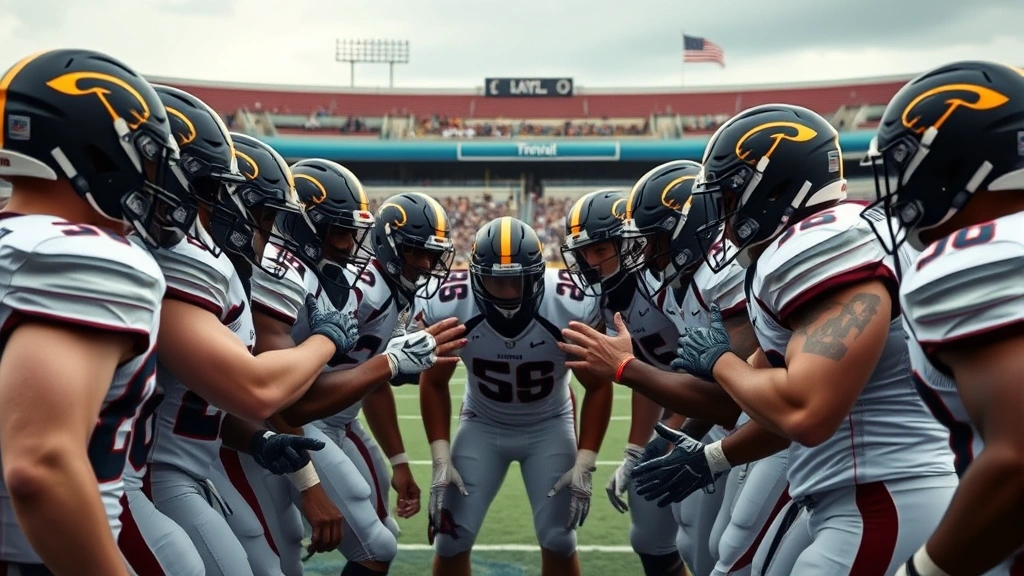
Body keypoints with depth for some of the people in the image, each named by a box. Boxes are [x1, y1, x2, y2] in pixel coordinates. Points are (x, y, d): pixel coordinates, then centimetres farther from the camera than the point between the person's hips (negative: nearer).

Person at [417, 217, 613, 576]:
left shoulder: (574, 308, -30)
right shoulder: (448, 308, -27)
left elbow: (598, 386, -12)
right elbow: (434, 384, -7)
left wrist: (585, 463, -16)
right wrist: (441, 457, -13)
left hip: (550, 426, -1)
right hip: (482, 425, 1)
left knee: (559, 541, -3)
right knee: (451, 539, -3)